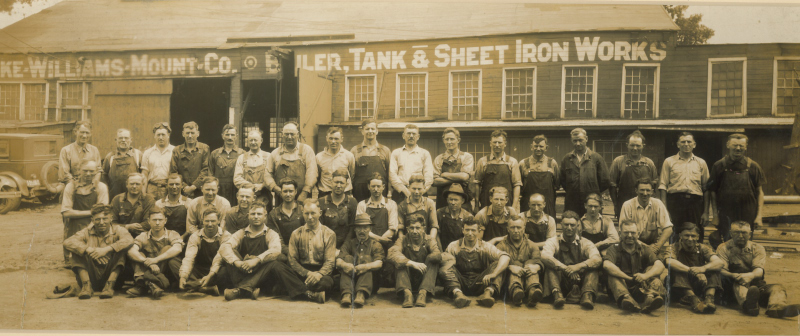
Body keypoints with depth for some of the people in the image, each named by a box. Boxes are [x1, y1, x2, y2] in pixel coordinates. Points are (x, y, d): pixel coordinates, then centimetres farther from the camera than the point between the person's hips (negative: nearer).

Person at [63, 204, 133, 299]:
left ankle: (110, 285, -28)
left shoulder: (117, 230, 4)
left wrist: (106, 249, -29)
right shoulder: (87, 233, 8)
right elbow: (67, 242, -11)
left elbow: (129, 240, -20)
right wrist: (89, 249, -25)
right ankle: (86, 285, -21)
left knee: (121, 250, -20)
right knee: (79, 250, -12)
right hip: (91, 276, 1)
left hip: (111, 274, -1)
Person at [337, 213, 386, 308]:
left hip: (369, 279, -1)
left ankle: (361, 294, -43)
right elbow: (338, 261, -4)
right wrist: (344, 265, -30)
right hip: (350, 278, 1)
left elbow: (379, 263, -10)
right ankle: (347, 294, -39)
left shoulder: (375, 244, 10)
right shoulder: (349, 243, 14)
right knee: (348, 258, -18)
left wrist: (366, 266, -33)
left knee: (366, 258, -22)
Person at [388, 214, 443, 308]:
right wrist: (411, 263, -36)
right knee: (401, 261, -23)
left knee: (432, 260, -22)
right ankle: (407, 292, -41)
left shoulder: (430, 239, 3)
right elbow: (392, 254, -25)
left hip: (424, 280, 0)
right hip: (407, 280, 0)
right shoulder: (403, 240, 0)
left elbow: (438, 255, -18)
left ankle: (423, 293, -37)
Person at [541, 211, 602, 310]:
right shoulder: (553, 241, 4)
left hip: (580, 281, 1)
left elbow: (597, 259, -16)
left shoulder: (585, 243, 6)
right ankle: (557, 293, -42)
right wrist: (565, 268, -35)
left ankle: (587, 295, -40)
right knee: (550, 265, -23)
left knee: (594, 267, -21)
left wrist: (578, 266, -35)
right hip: (561, 282, -1)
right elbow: (545, 256, -20)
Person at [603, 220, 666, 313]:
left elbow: (660, 265, -10)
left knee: (653, 271, -18)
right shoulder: (614, 248, 3)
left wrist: (645, 275, -30)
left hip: (640, 290, 2)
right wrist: (629, 278, -25)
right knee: (612, 272, -25)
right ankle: (625, 298, -52)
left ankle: (650, 297, -47)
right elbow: (607, 265, -20)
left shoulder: (644, 249, 9)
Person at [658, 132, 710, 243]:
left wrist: (706, 212, 5)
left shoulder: (701, 163, 14)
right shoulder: (669, 162, 9)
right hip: (675, 201, -1)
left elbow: (706, 188, 12)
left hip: (695, 201, 2)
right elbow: (663, 186, 3)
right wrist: (664, 209, -6)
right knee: (675, 237, -1)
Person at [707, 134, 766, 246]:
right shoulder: (719, 166, 1)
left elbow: (759, 191, 6)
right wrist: (715, 214, -1)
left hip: (747, 216, 1)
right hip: (726, 216, -1)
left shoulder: (752, 166, 4)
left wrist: (759, 215, -1)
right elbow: (713, 191, 3)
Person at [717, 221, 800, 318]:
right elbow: (721, 270, -7)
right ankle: (748, 304, -70)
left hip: (756, 285, 3)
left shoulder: (758, 248, 14)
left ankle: (776, 308, -58)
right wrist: (734, 276, -32)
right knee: (738, 284, -36)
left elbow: (759, 270, -4)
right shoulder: (724, 248, 8)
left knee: (777, 288, -24)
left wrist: (751, 275, -31)